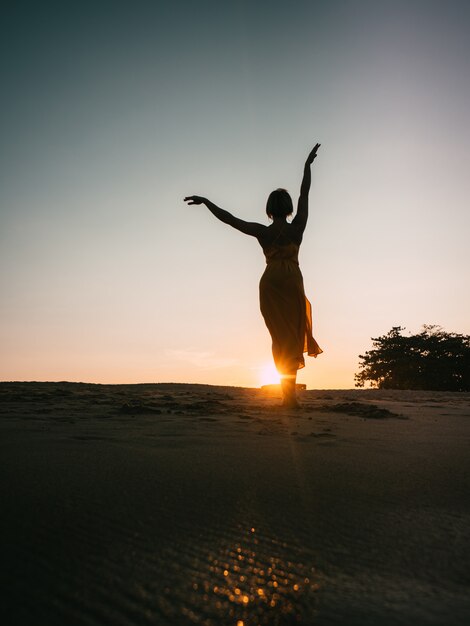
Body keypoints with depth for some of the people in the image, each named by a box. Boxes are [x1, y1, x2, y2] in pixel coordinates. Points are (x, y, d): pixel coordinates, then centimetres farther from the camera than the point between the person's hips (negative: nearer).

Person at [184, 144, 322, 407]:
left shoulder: (263, 232, -2)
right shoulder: (297, 228, -1)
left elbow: (229, 218, -4)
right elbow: (305, 194, 9)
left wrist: (205, 201, 1)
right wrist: (308, 165, 18)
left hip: (271, 284, 1)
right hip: (293, 282, -1)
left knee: (281, 337, 5)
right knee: (293, 336, 1)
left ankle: (289, 394, 4)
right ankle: (290, 395, -5)